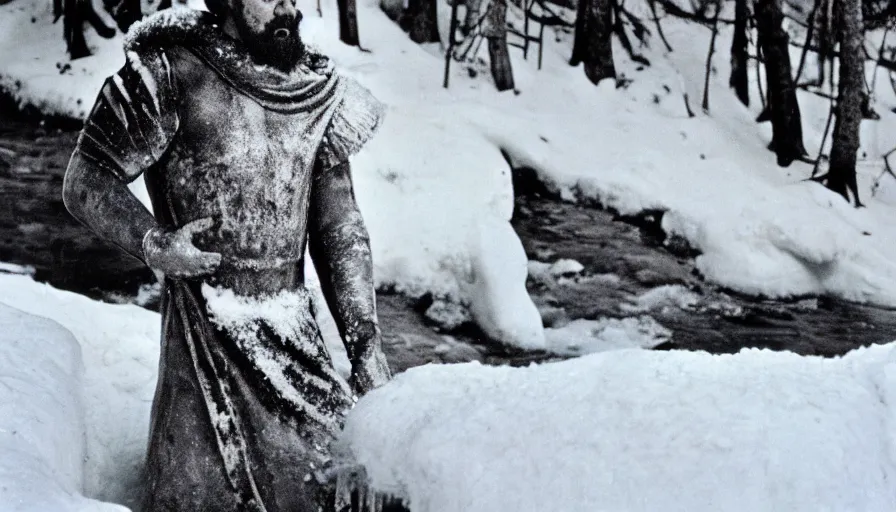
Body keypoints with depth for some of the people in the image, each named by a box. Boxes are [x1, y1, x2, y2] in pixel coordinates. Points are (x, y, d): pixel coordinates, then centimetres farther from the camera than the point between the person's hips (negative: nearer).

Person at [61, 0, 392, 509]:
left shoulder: (319, 90, 6)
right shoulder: (173, 73, -7)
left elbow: (340, 228, 9)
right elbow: (86, 181, -3)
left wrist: (367, 344, 3)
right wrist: (154, 245, -18)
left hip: (297, 331, 4)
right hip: (209, 328, -4)